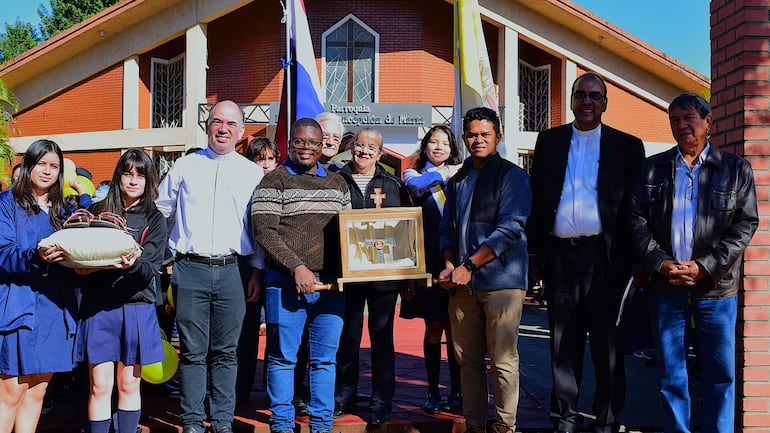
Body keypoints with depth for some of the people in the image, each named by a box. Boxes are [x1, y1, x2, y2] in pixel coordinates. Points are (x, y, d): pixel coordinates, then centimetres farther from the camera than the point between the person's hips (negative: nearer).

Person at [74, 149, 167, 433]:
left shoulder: (154, 220, 4)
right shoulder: (99, 212, 8)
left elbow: (151, 270, -6)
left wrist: (133, 265, -27)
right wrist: (80, 268, -12)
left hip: (136, 308, 0)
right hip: (97, 306, 0)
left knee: (129, 385, 8)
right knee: (100, 386, 1)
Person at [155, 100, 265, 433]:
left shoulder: (253, 173, 8)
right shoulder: (184, 167, 8)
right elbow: (161, 212, 15)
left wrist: (258, 271, 7)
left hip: (232, 271, 0)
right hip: (190, 269, 0)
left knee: (226, 352, 6)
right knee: (193, 351, 3)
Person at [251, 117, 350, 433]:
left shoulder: (337, 183, 16)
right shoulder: (275, 181, 1)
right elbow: (264, 231, -8)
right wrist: (297, 267, -15)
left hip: (331, 282, 4)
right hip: (287, 283, -4)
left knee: (325, 357, 9)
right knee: (283, 356, 4)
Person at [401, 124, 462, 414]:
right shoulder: (413, 174, 12)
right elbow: (415, 186, -13)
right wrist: (441, 174, -5)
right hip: (429, 261, -1)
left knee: (454, 329, 4)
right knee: (434, 327, 4)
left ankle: (456, 391, 15)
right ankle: (433, 392, 14)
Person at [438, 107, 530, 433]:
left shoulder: (512, 176, 0)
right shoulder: (457, 181, 18)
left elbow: (510, 229, -10)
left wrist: (469, 265, -15)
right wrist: (449, 265, -2)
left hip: (501, 280, -5)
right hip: (462, 283, 5)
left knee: (503, 359, 0)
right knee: (467, 358, 9)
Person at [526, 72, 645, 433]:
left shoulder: (627, 146, 6)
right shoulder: (549, 141, 11)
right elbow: (536, 197, 10)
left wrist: (635, 258, -3)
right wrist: (534, 250, 6)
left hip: (604, 255, -2)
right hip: (559, 255, 2)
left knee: (607, 342, 5)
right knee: (564, 341, 9)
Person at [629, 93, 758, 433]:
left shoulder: (736, 169, 6)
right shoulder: (652, 168, 9)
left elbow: (746, 223, 0)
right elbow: (637, 220, 4)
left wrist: (705, 267, -11)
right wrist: (660, 264, -10)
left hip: (716, 288, -1)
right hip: (665, 287, 1)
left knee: (720, 373, 4)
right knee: (670, 374, 7)